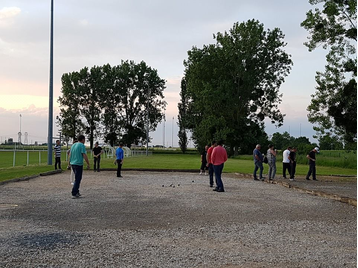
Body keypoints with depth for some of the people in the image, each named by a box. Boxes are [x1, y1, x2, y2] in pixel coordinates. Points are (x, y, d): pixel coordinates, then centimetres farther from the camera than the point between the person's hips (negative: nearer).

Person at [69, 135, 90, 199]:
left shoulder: (73, 145, 13)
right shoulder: (82, 145, -10)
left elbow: (70, 155, 16)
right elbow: (84, 155, -15)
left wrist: (70, 163, 23)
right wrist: (88, 164, -9)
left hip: (72, 164, 8)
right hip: (79, 164, -8)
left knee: (77, 178, 19)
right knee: (77, 179, -3)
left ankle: (76, 192, 20)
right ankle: (74, 194, -5)